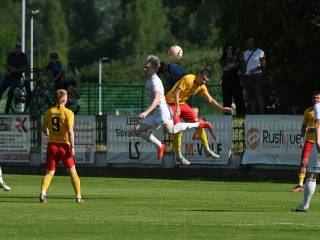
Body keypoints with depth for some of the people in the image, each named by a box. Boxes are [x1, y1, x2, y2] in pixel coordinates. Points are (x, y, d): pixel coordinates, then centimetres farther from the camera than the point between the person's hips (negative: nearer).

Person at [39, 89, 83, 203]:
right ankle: (78, 197, 14)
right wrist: (72, 147, -13)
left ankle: (43, 192, -17)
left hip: (52, 145, 3)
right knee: (72, 172, 12)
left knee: (49, 172, 6)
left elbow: (43, 128, 11)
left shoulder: (49, 112, 3)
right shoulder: (68, 113, -8)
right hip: (64, 145, -3)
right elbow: (70, 131, -16)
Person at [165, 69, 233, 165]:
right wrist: (177, 107, -34)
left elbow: (210, 100, 10)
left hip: (182, 103, 8)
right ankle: (179, 155, -7)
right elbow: (176, 92, -27)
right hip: (171, 102, -8)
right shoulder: (188, 79, -23)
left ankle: (207, 150, 11)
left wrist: (222, 108, 5)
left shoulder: (201, 87, 2)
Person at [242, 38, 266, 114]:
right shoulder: (246, 53, 17)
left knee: (259, 95, -11)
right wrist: (243, 78, 10)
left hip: (257, 75, -5)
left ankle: (261, 114, -11)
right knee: (250, 96, 0)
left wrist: (255, 69, -20)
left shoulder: (259, 52, 1)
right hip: (247, 76, 5)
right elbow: (244, 65, 17)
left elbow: (263, 64, -4)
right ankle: (254, 114, 2)